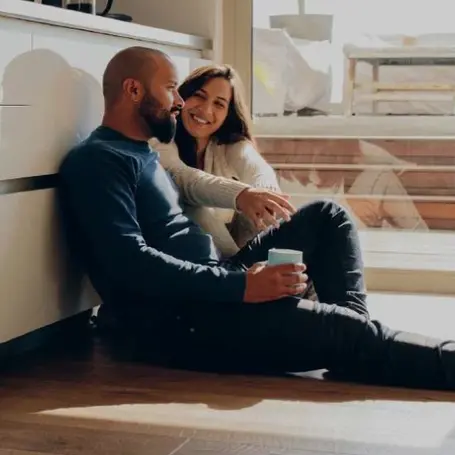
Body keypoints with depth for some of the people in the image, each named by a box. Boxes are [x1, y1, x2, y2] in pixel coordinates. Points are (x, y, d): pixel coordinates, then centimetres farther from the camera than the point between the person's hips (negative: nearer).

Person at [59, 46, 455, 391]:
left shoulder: (140, 154, 21)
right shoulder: (97, 161, -11)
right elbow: (131, 264, -24)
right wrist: (241, 286, -27)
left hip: (212, 293, 11)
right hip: (178, 322, -11)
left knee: (327, 217, 10)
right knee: (349, 332, -20)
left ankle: (349, 331, -8)